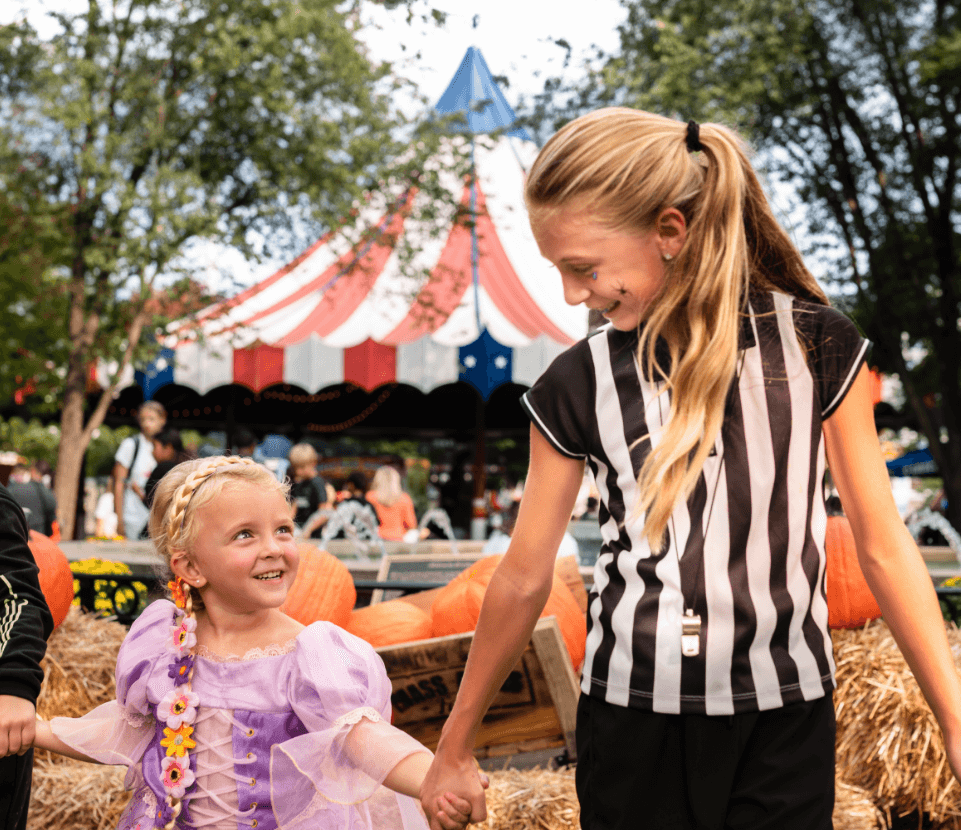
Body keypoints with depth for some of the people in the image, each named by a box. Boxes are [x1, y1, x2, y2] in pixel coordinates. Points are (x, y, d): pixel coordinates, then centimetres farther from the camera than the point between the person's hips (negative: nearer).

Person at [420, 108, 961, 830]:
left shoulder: (815, 345, -6)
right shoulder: (578, 386, -4)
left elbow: (884, 548, -1)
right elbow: (524, 581, 3)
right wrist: (453, 753, 9)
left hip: (786, 723, 0)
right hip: (632, 721, 1)